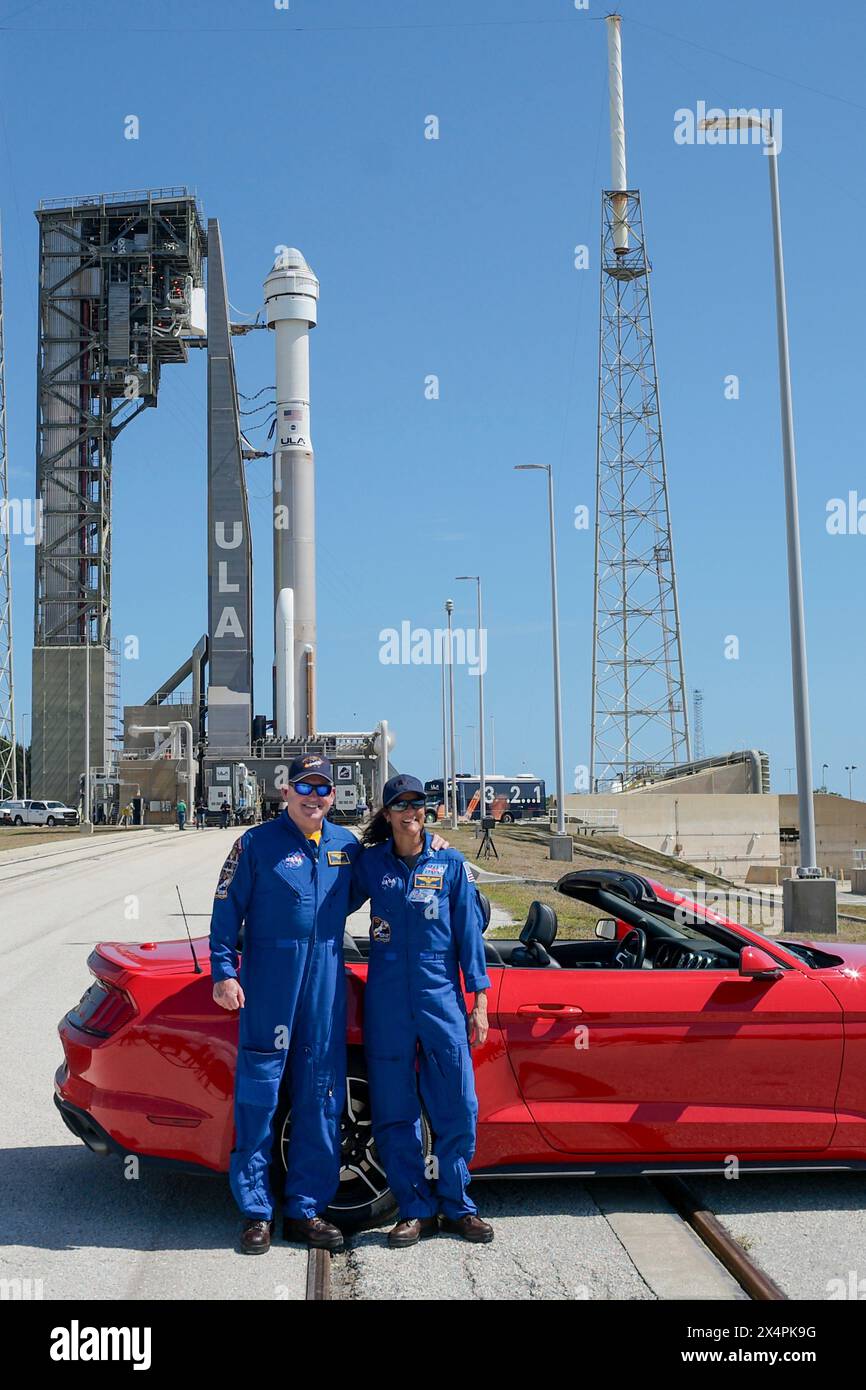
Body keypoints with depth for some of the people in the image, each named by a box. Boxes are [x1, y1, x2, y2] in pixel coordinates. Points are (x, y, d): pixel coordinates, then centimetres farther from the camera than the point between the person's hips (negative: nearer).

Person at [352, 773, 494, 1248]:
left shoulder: (451, 864, 3)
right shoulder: (370, 862, 4)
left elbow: (468, 933, 4)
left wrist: (479, 1000, 2)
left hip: (441, 996, 0)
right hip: (387, 1000, 1)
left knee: (457, 1107, 1)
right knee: (394, 1112, 4)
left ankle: (456, 1206, 17)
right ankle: (416, 1209, 16)